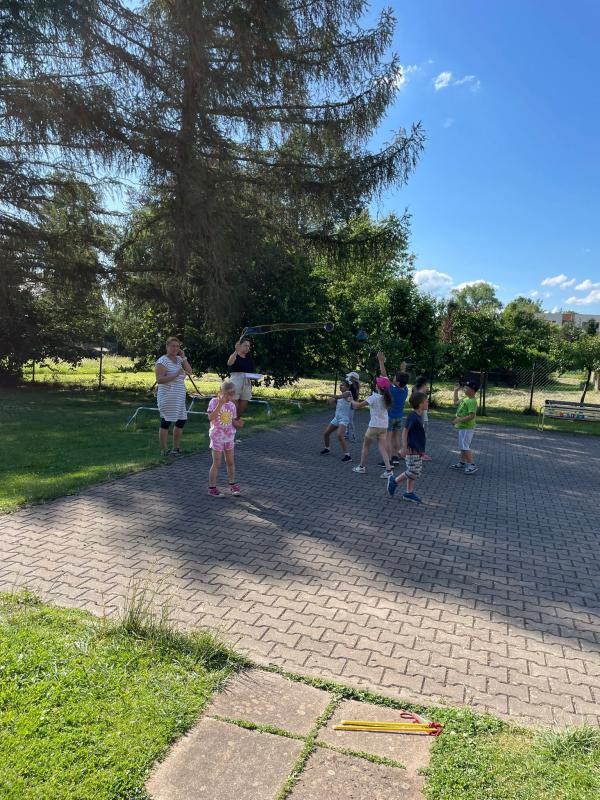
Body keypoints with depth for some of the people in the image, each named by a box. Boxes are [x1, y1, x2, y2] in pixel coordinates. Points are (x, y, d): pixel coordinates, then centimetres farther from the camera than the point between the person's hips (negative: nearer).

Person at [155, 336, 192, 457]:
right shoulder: (162, 361, -11)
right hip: (167, 397, -8)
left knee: (181, 420, 11)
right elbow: (159, 380, -20)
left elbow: (189, 371, 2)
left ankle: (176, 448, 24)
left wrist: (183, 357, -3)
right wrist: (175, 375, -27)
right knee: (166, 422, -2)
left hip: (180, 397, 8)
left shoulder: (179, 359, 12)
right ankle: (164, 450, 6)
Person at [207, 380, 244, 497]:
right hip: (217, 438, -5)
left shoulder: (232, 405, 3)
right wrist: (220, 404, -29)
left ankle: (232, 485, 27)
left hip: (229, 438, 5)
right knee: (216, 463, 0)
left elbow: (232, 421, 8)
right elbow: (211, 417, -26)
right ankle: (212, 488, 11)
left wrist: (238, 424, -14)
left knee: (230, 462, 13)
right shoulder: (214, 402, -12)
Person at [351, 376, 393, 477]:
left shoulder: (373, 397, -15)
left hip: (374, 426, -5)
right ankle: (388, 470, -5)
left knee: (365, 445, 13)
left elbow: (359, 405, -10)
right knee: (382, 448, 6)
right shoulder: (386, 398, 3)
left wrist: (351, 401, 8)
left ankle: (362, 467, 22)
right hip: (384, 426, 5)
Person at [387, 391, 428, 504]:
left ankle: (409, 493, 19)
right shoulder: (413, 416, -17)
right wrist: (404, 448, -21)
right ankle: (394, 481, 12)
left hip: (418, 450, 9)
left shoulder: (419, 416, 10)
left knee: (415, 473, 11)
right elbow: (405, 431, -19)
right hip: (412, 450, -9)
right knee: (412, 472, -6)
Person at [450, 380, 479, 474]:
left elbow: (472, 416, -28)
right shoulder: (465, 398, 9)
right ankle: (462, 463, 29)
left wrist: (459, 420, -26)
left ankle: (471, 466, -5)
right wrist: (456, 391, 19)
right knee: (462, 446, 18)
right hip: (462, 427, 11)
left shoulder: (472, 401, -21)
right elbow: (456, 401, 27)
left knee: (465, 447, -9)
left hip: (467, 428, -10)